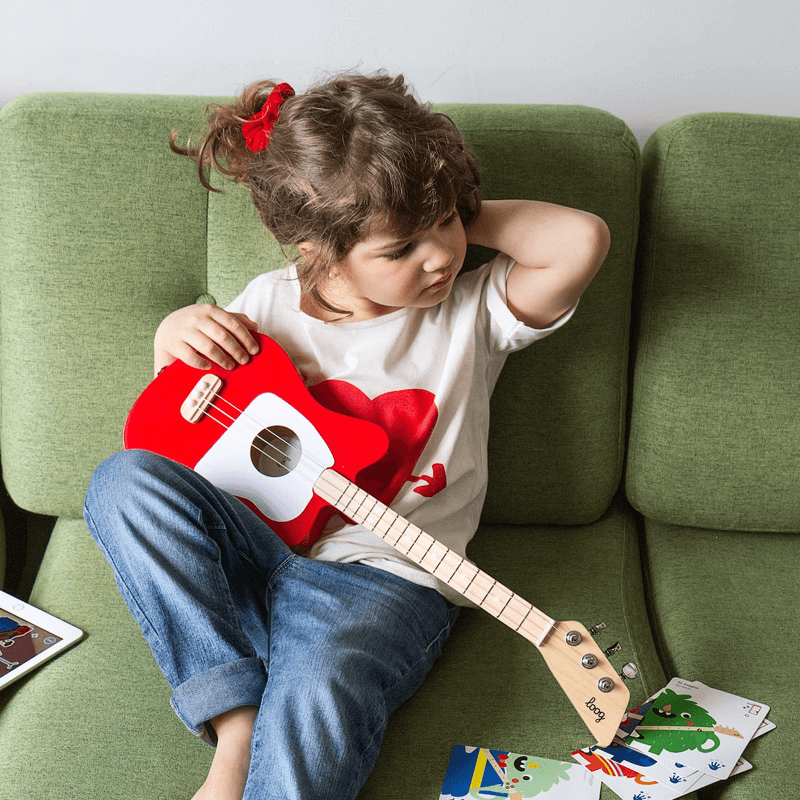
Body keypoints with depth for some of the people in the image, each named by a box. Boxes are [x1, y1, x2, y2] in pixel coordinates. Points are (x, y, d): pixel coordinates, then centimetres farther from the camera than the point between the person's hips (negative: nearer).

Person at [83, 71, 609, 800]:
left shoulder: (472, 310, 1)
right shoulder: (269, 303, 6)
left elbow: (583, 240, -14)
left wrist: (462, 215, -3)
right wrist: (174, 338, -4)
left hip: (385, 579, -3)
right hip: (251, 556, 4)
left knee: (319, 696, -36)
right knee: (126, 480, -23)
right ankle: (235, 731, -22)